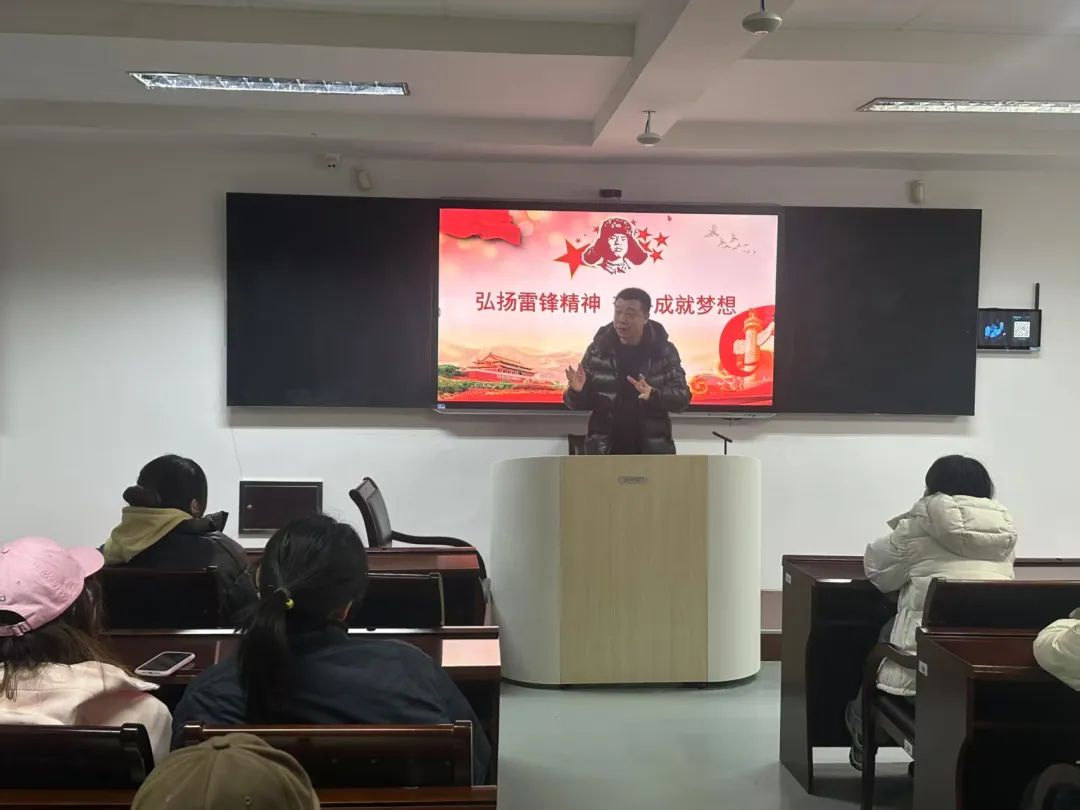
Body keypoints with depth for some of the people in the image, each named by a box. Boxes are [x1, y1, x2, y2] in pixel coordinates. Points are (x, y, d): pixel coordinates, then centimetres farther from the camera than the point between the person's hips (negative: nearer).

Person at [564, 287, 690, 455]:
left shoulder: (664, 351, -3)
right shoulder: (598, 349, -1)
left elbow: (682, 397, -8)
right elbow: (580, 402, 2)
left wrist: (654, 394, -29)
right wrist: (577, 391, -23)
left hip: (651, 451, -1)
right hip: (605, 451, 1)